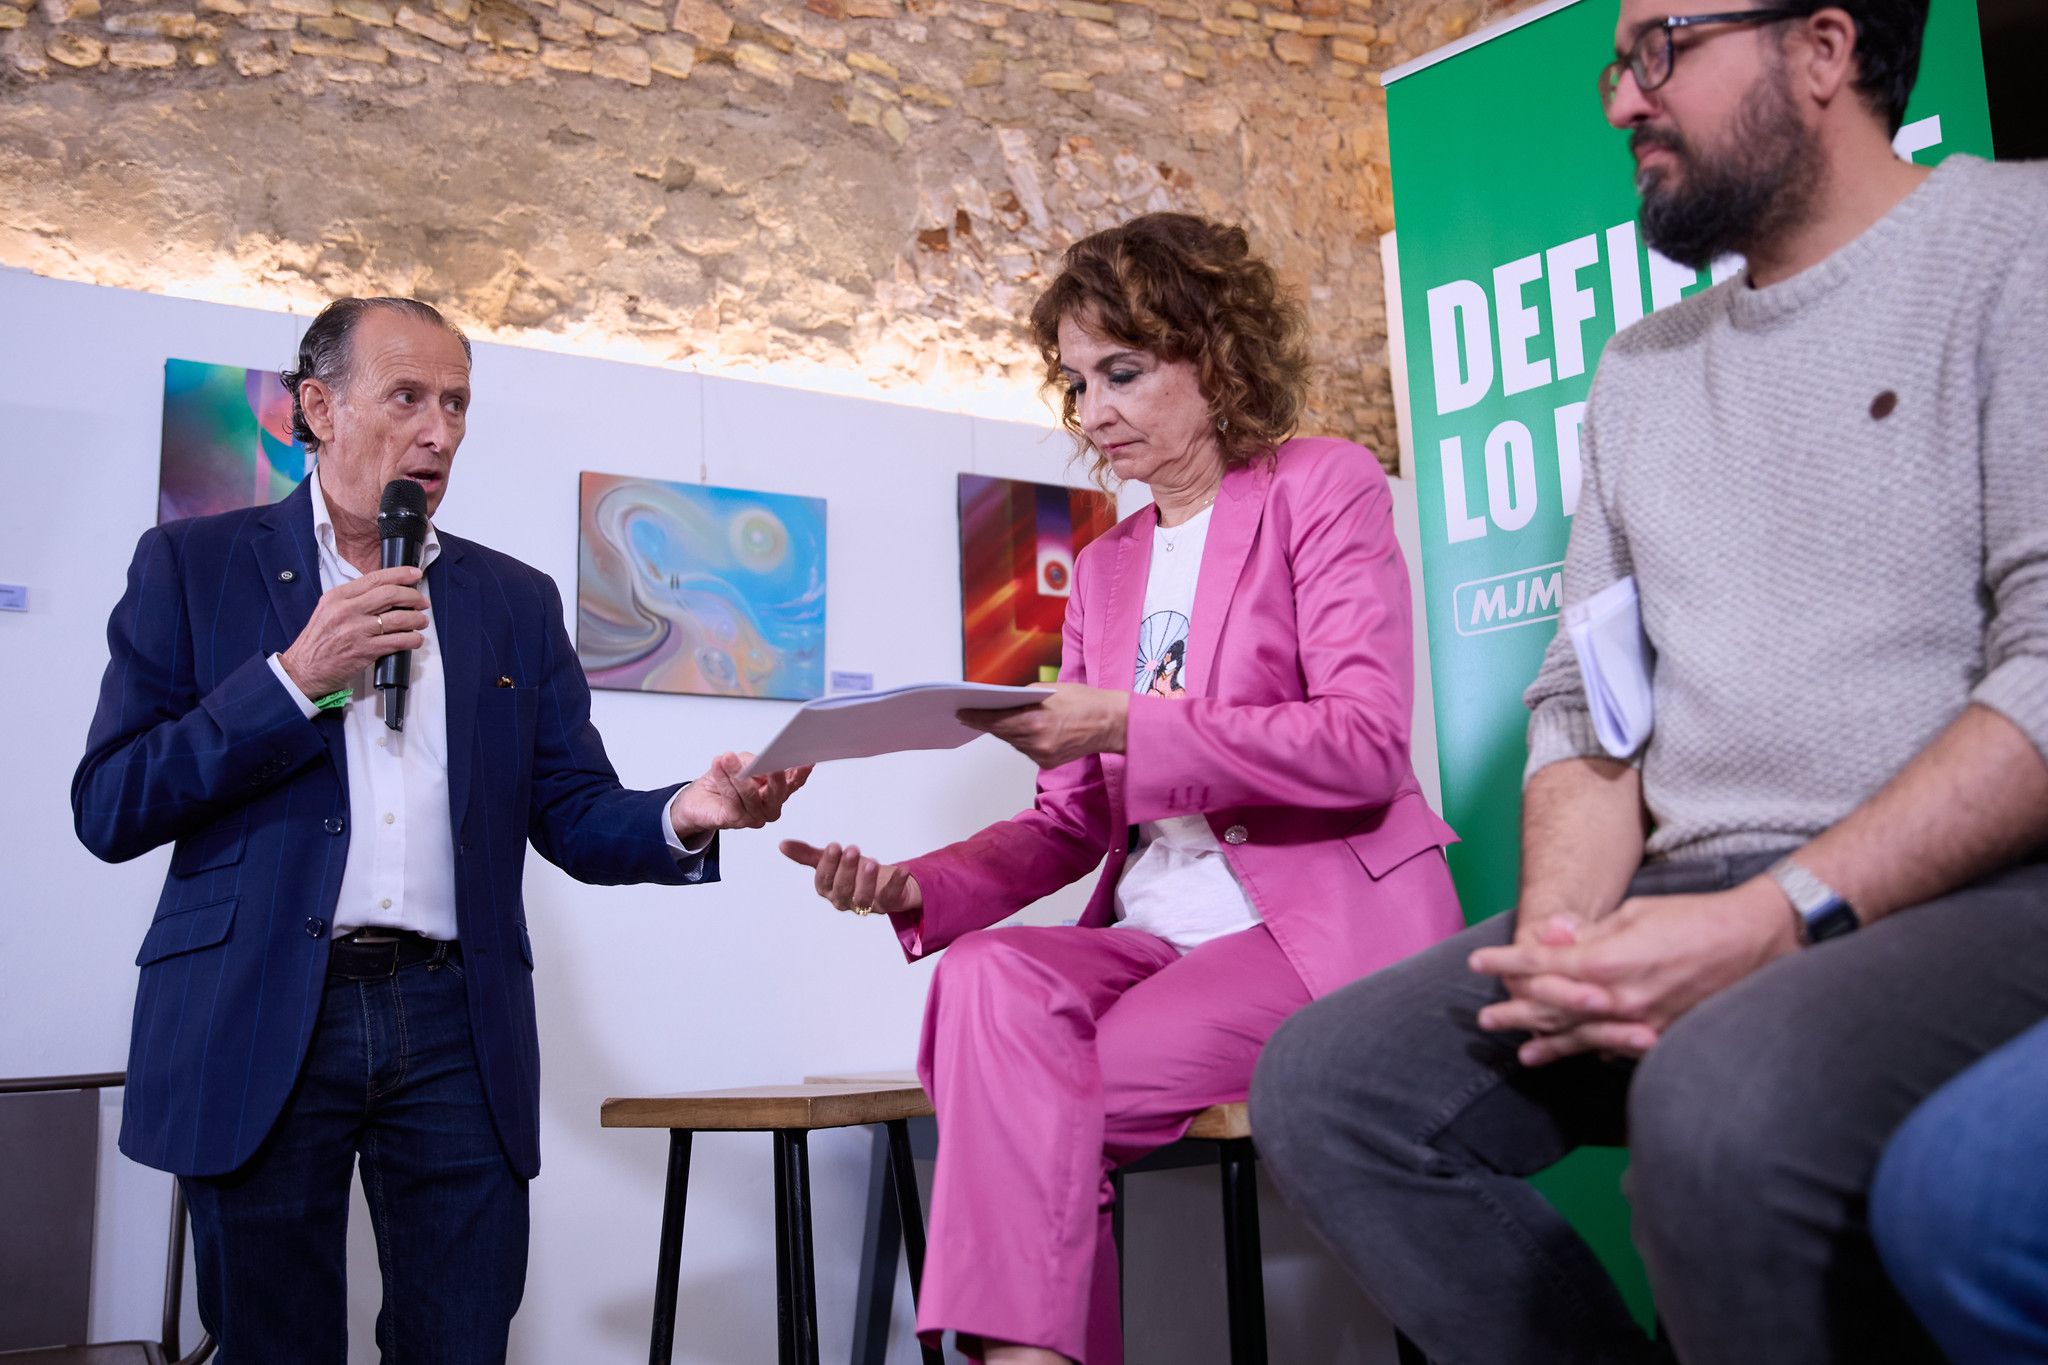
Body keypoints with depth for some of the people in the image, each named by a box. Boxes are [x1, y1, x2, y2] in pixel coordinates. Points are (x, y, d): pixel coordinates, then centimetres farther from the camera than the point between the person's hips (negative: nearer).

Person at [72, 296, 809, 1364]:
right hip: (257, 1025, -1)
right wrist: (297, 676, -11)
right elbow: (107, 810, -2)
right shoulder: (194, 564, 6)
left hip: (456, 1033, 2)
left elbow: (574, 816, 7)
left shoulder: (516, 600, 13)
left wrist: (684, 815, -15)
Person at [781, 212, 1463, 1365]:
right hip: (1158, 941, 5)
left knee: (1014, 1096, -25)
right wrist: (921, 888, -4)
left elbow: (1365, 747, -12)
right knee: (990, 977, -27)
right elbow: (1073, 822, 14)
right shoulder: (1105, 568, 20)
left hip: (1322, 933, -5)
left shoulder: (1322, 485, 2)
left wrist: (1129, 728, -21)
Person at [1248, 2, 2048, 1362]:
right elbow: (1583, 698, 16)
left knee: (1727, 1107, -36)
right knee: (1323, 1083, -11)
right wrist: (1560, 937, -4)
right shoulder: (1642, 370, 20)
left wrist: (1781, 919, -20)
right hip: (1690, 903, 6)